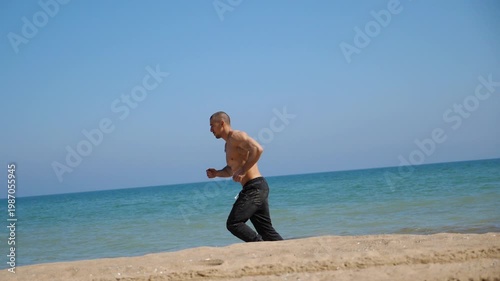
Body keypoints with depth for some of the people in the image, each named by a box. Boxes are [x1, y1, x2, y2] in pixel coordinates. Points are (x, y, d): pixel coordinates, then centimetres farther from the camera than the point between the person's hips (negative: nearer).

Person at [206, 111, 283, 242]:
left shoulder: (237, 136, -7)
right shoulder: (228, 144, 23)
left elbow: (258, 149, -23)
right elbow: (231, 170, 34)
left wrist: (243, 171, -22)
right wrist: (217, 173, 15)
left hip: (255, 186, -10)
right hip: (254, 189, 10)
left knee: (233, 223, -12)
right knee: (266, 230, 8)